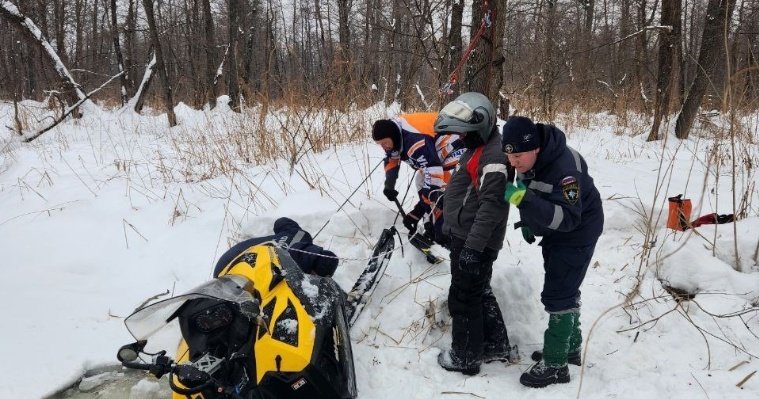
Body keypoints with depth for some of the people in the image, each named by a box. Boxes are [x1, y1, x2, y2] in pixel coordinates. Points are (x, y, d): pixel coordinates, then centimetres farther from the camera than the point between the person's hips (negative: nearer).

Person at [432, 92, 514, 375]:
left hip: (474, 242, -10)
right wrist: (450, 225, 26)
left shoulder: (494, 156, -21)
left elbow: (491, 207, -26)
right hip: (464, 236, 10)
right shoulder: (479, 147, 12)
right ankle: (496, 345, 34)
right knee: (479, 293, 20)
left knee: (464, 298, 3)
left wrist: (473, 247, -27)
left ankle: (464, 357, 19)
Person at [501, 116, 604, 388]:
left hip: (577, 233, -9)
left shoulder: (565, 168, -36)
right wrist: (527, 221, 8)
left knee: (557, 296, -8)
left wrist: (523, 200, -50)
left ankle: (555, 365, 5)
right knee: (564, 291, 20)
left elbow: (568, 218, -42)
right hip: (554, 232, 9)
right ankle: (570, 348, 38)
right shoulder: (526, 158, -11)